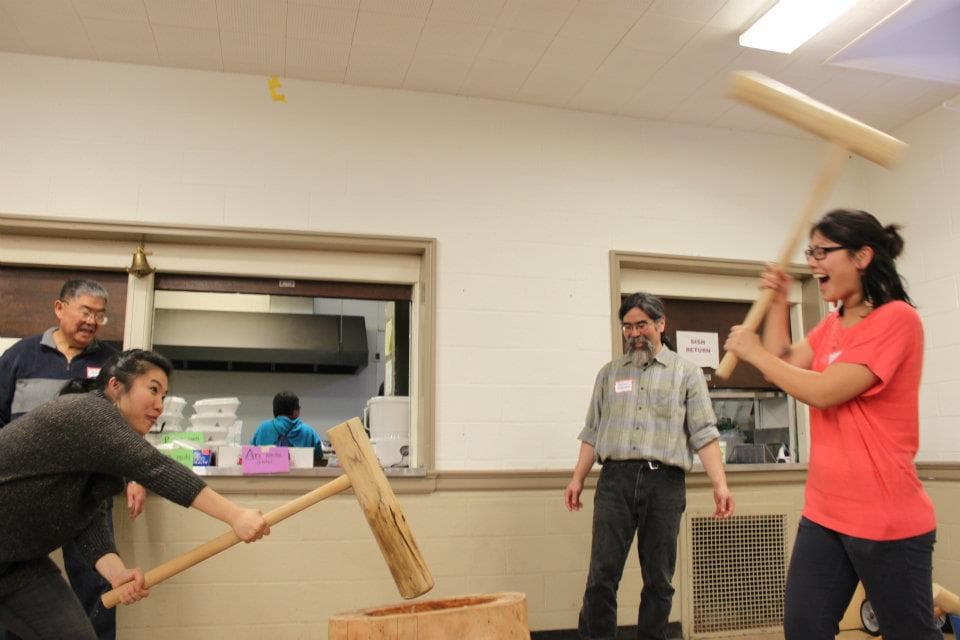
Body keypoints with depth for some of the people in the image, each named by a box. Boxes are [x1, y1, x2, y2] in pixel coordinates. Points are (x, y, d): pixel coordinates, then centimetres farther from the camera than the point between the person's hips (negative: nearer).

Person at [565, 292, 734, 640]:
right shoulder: (609, 373, 15)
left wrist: (719, 483, -8)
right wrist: (577, 478, 7)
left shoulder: (686, 372, 8)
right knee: (602, 575, -3)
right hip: (615, 479, 1)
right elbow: (592, 432, 14)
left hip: (665, 483, -1)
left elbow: (704, 433, 2)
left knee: (659, 579, 6)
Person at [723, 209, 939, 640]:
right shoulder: (832, 325, 13)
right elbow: (786, 365, 9)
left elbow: (823, 392, -22)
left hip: (886, 521, -8)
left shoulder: (896, 318, -15)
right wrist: (778, 303, 3)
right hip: (823, 512, 8)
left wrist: (753, 352, -10)